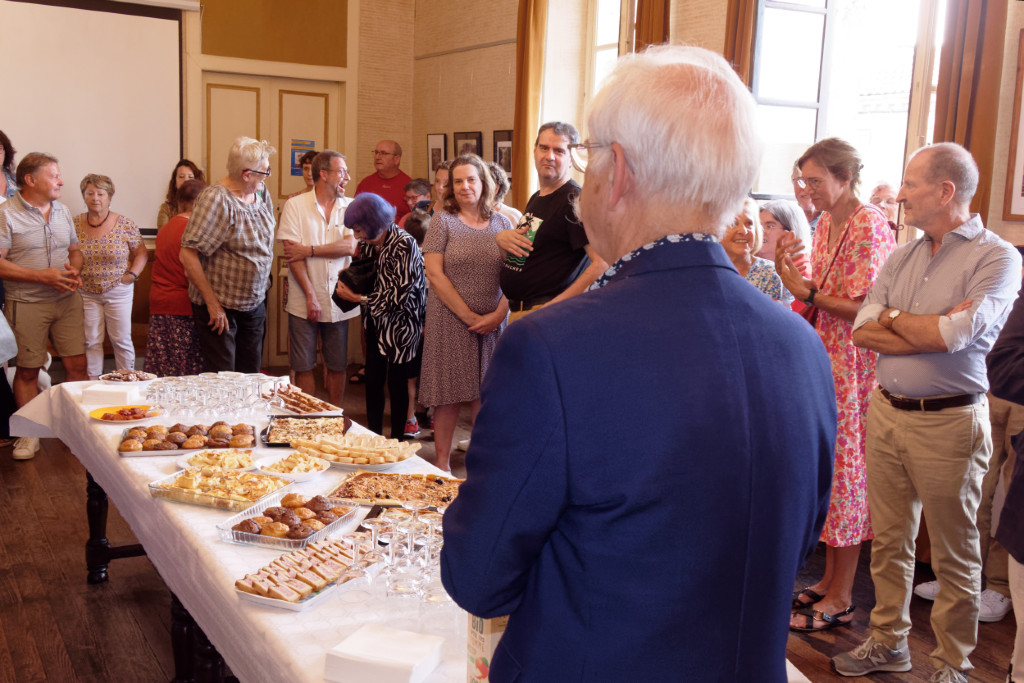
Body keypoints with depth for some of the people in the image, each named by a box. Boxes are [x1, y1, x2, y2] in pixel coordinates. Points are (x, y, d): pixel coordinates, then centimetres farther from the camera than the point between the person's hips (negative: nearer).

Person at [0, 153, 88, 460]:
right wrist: (43, 276, -18)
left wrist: (75, 270, -3)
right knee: (27, 370, 4)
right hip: (26, 304, -4)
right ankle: (29, 434, 17)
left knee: (77, 364, 1)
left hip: (67, 300, 5)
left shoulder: (62, 211, 11)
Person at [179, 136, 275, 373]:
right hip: (221, 308, -7)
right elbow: (188, 255, -22)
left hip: (255, 305, 7)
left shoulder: (262, 192, 3)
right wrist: (212, 304, -20)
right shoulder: (216, 200, -20)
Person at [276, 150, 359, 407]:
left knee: (337, 365, 10)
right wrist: (310, 296, -14)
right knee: (304, 365, 4)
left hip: (338, 299, 2)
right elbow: (292, 254, -9)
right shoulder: (295, 205, -3)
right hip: (304, 300, -2)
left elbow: (351, 246, -9)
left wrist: (309, 250, -14)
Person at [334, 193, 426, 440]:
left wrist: (357, 298, -16)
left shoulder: (404, 245, -20)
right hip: (377, 323, 7)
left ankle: (397, 440, 17)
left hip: (400, 323, -6)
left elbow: (397, 295, -21)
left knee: (396, 382, 3)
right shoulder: (370, 243, 2)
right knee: (373, 380, 8)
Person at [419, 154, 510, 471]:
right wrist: (469, 316, -11)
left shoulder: (502, 224, 8)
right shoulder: (443, 221, -1)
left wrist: (498, 314, -9)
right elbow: (434, 273, -8)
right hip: (450, 321, -2)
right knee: (449, 396, 2)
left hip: (492, 323, 3)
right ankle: (442, 463, 13)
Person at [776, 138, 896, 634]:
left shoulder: (869, 226, -13)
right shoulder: (824, 224, 13)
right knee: (827, 467, 12)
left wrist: (805, 292, -17)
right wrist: (788, 271, -2)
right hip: (824, 360, 8)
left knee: (845, 469, -2)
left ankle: (840, 599, 10)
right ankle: (829, 580, 24)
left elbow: (862, 308, -18)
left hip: (854, 364, -8)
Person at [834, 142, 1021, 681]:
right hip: (886, 411, 6)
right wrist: (933, 332, -14)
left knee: (954, 554, 8)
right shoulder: (901, 258, 10)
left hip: (948, 421, -5)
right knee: (889, 539, 16)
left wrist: (893, 318, -5)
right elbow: (861, 332, 0)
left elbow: (956, 335, -22)